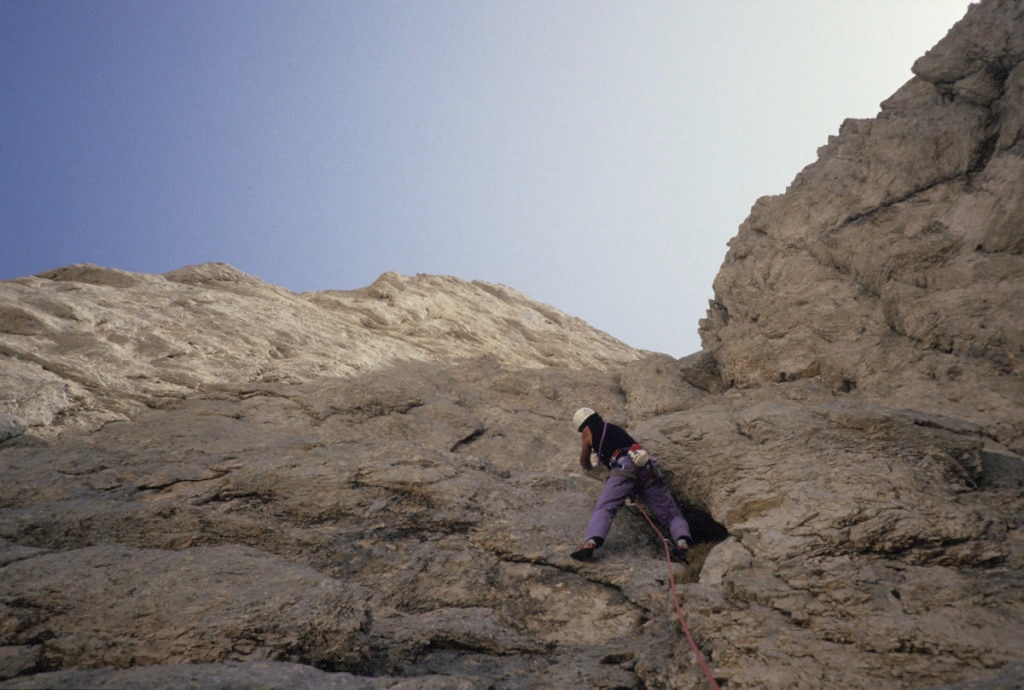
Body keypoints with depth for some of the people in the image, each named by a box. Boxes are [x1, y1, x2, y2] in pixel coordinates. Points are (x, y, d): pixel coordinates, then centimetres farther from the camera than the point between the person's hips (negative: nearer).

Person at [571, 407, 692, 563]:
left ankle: (591, 543, -43)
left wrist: (589, 467, 60)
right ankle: (682, 543, -27)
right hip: (649, 468, 5)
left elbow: (584, 462, 36)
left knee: (603, 509, -17)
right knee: (671, 514, 1)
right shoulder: (617, 428, 40)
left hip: (624, 467, -4)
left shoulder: (589, 430, 25)